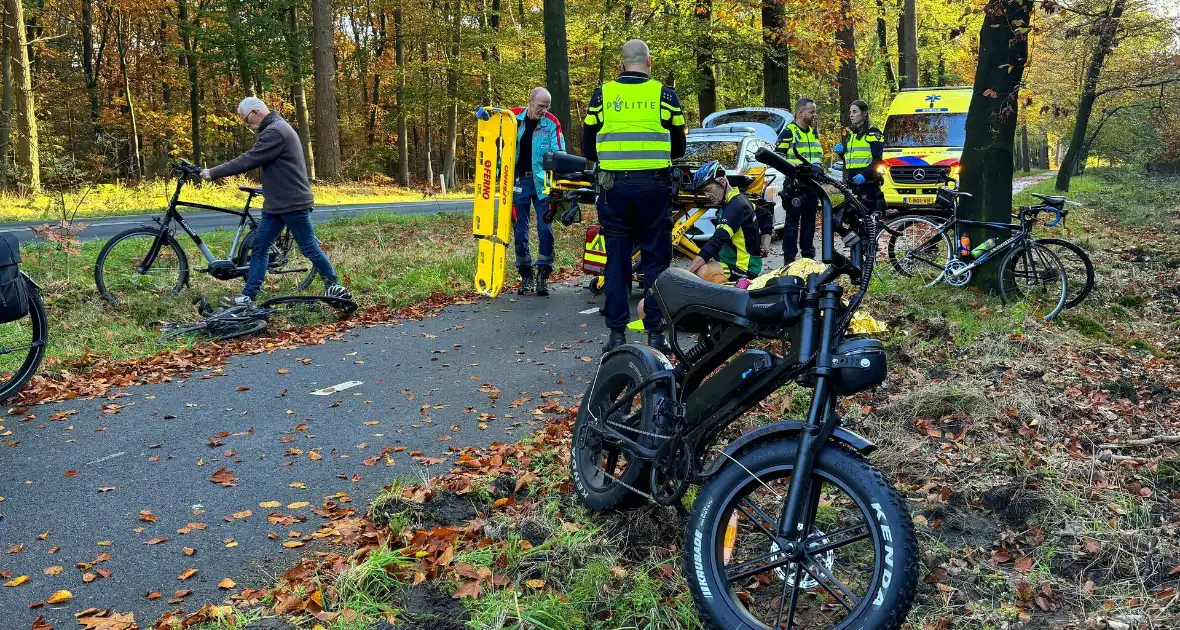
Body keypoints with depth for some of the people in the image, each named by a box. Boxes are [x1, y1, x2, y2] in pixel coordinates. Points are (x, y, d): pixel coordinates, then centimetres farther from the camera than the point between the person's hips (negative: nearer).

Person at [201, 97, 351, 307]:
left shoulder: (275, 132, -18)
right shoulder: (275, 128, 17)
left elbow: (248, 160, -21)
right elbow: (253, 160, 18)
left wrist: (213, 173, -14)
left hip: (293, 203, -10)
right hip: (276, 203, 10)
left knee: (309, 247, -1)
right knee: (259, 247, 7)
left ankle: (334, 287, 14)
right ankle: (248, 297, 10)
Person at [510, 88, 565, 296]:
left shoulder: (552, 123, -2)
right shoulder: (514, 117, 2)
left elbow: (558, 153, -4)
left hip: (542, 182, -1)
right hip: (519, 181, 2)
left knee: (545, 229, -4)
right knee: (520, 230, 6)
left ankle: (543, 276, 6)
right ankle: (526, 275, 16)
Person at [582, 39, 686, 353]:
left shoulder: (602, 94, 5)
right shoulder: (665, 94, 3)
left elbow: (589, 148, 8)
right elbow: (678, 148, 9)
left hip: (613, 185, 1)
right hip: (654, 185, -1)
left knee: (616, 260, 7)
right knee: (655, 260, 6)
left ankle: (617, 333, 8)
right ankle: (655, 333, 7)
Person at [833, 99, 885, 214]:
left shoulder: (873, 133, -3)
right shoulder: (849, 134, 21)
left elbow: (877, 160, -11)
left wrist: (865, 175, -25)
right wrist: (840, 151, 7)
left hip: (868, 182, -7)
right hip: (851, 183, 7)